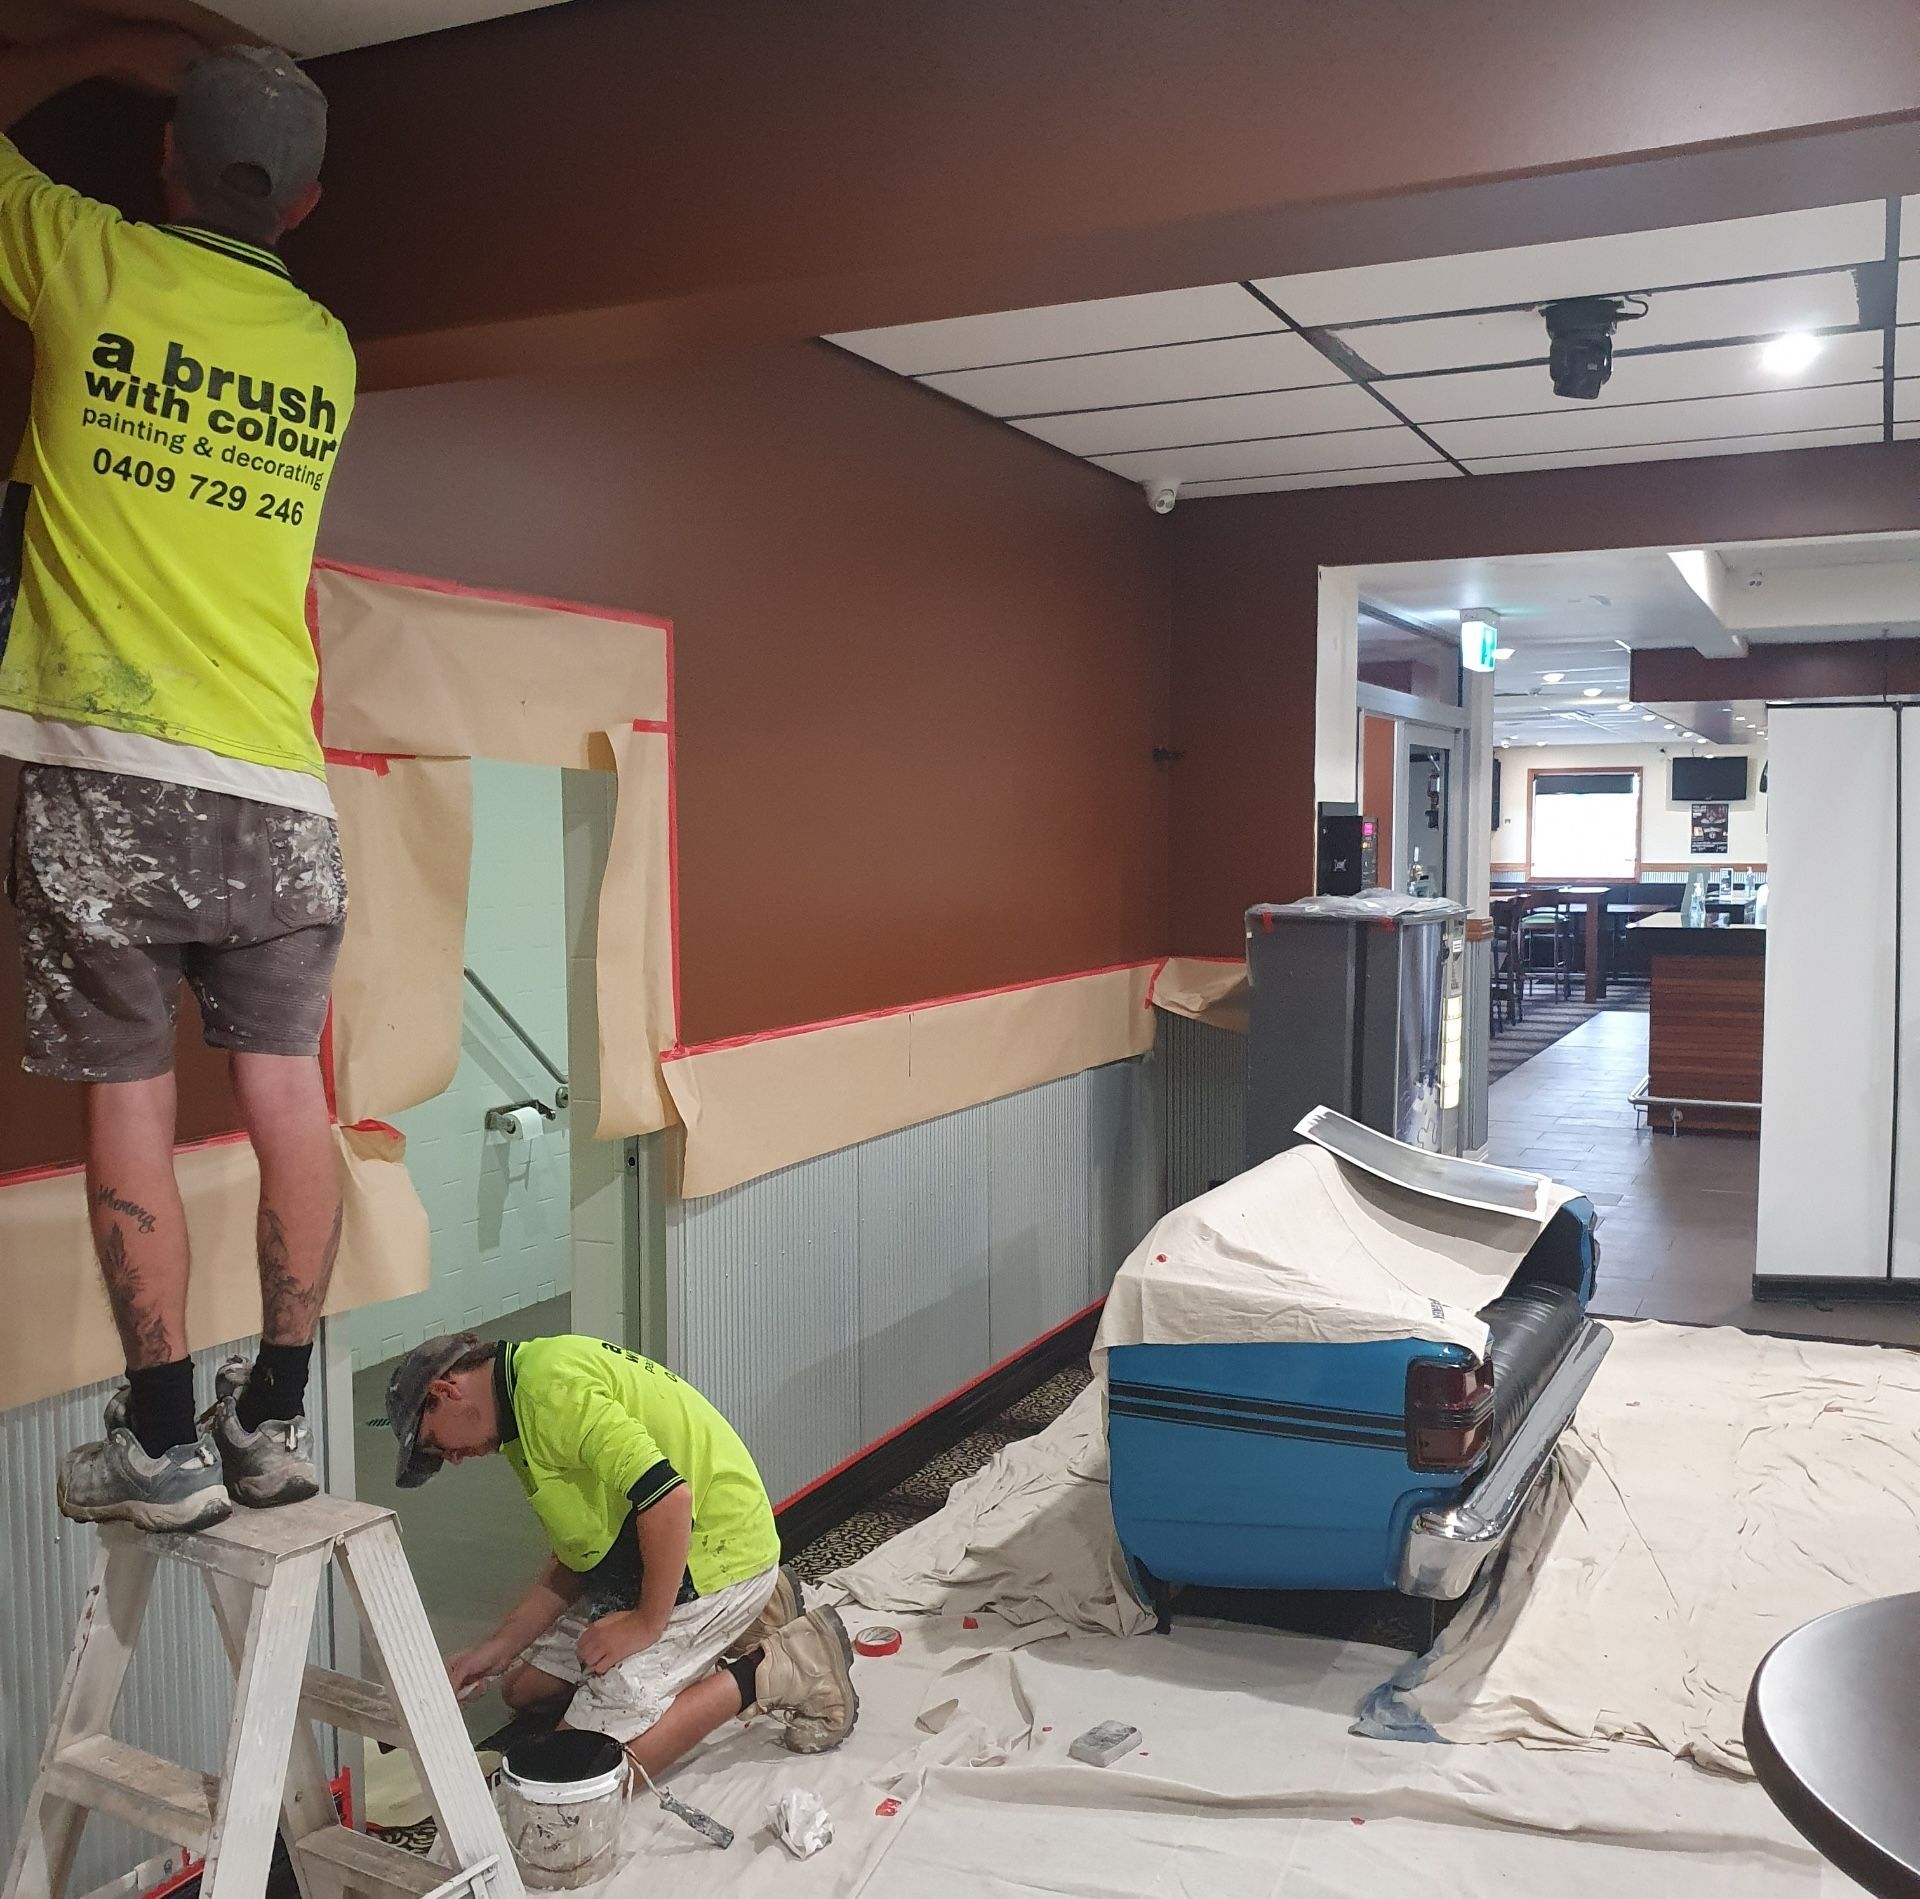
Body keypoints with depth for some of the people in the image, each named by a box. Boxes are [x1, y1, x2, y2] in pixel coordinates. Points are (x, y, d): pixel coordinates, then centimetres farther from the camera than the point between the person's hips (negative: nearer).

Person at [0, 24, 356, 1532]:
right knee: (285, 1095, 6)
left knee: (130, 1097, 2)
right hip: (277, 791, 3)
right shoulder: (326, 351, 12)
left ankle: (165, 1447, 6)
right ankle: (276, 1419, 13)